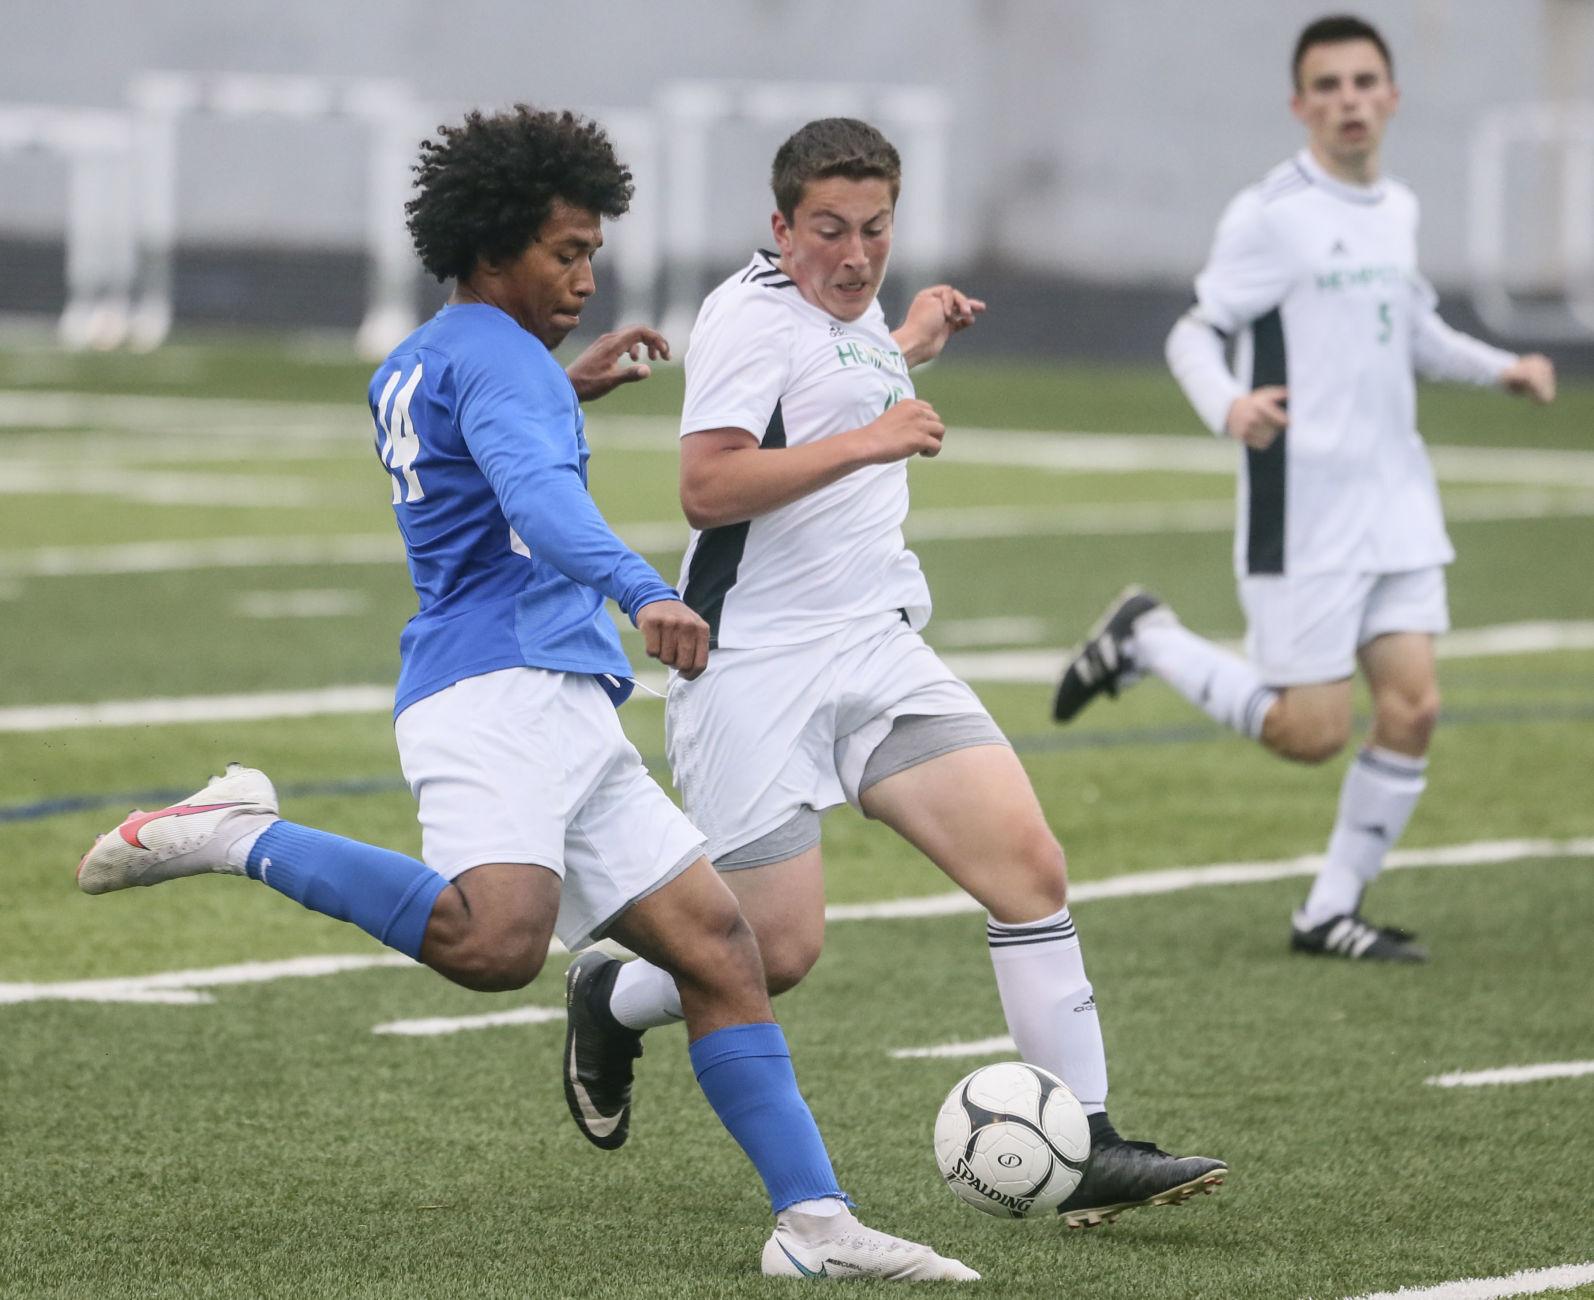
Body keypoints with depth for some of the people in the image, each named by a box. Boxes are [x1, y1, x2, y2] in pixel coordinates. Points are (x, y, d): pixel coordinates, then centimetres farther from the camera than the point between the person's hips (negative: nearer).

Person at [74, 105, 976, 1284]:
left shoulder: (411, 367, 24)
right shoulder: (496, 353, -6)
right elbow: (537, 494, -27)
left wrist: (567, 391, 44)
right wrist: (642, 592, -41)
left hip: (566, 715, 11)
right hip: (503, 689, -11)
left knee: (718, 943, 4)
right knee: (497, 942, -34)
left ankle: (815, 1224, -2)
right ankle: (242, 838, -17)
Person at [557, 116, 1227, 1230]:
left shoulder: (851, 310, 16)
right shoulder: (753, 314, -11)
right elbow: (706, 487, -22)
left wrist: (910, 345, 42)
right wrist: (864, 440, -27)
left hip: (877, 654, 8)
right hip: (755, 673, -8)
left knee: (1031, 865, -10)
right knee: (781, 954, -9)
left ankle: (1088, 1151, -9)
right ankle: (608, 1002, 25)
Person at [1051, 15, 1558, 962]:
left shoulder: (1399, 211, 12)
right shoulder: (1273, 214, -9)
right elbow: (1194, 334, -9)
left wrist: (1500, 368, 11)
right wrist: (1228, 405, -29)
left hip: (1397, 503, 6)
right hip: (1305, 512, -6)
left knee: (1412, 708, -3)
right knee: (1312, 732, -6)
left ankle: (1333, 913, 10)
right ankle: (1148, 642, 16)